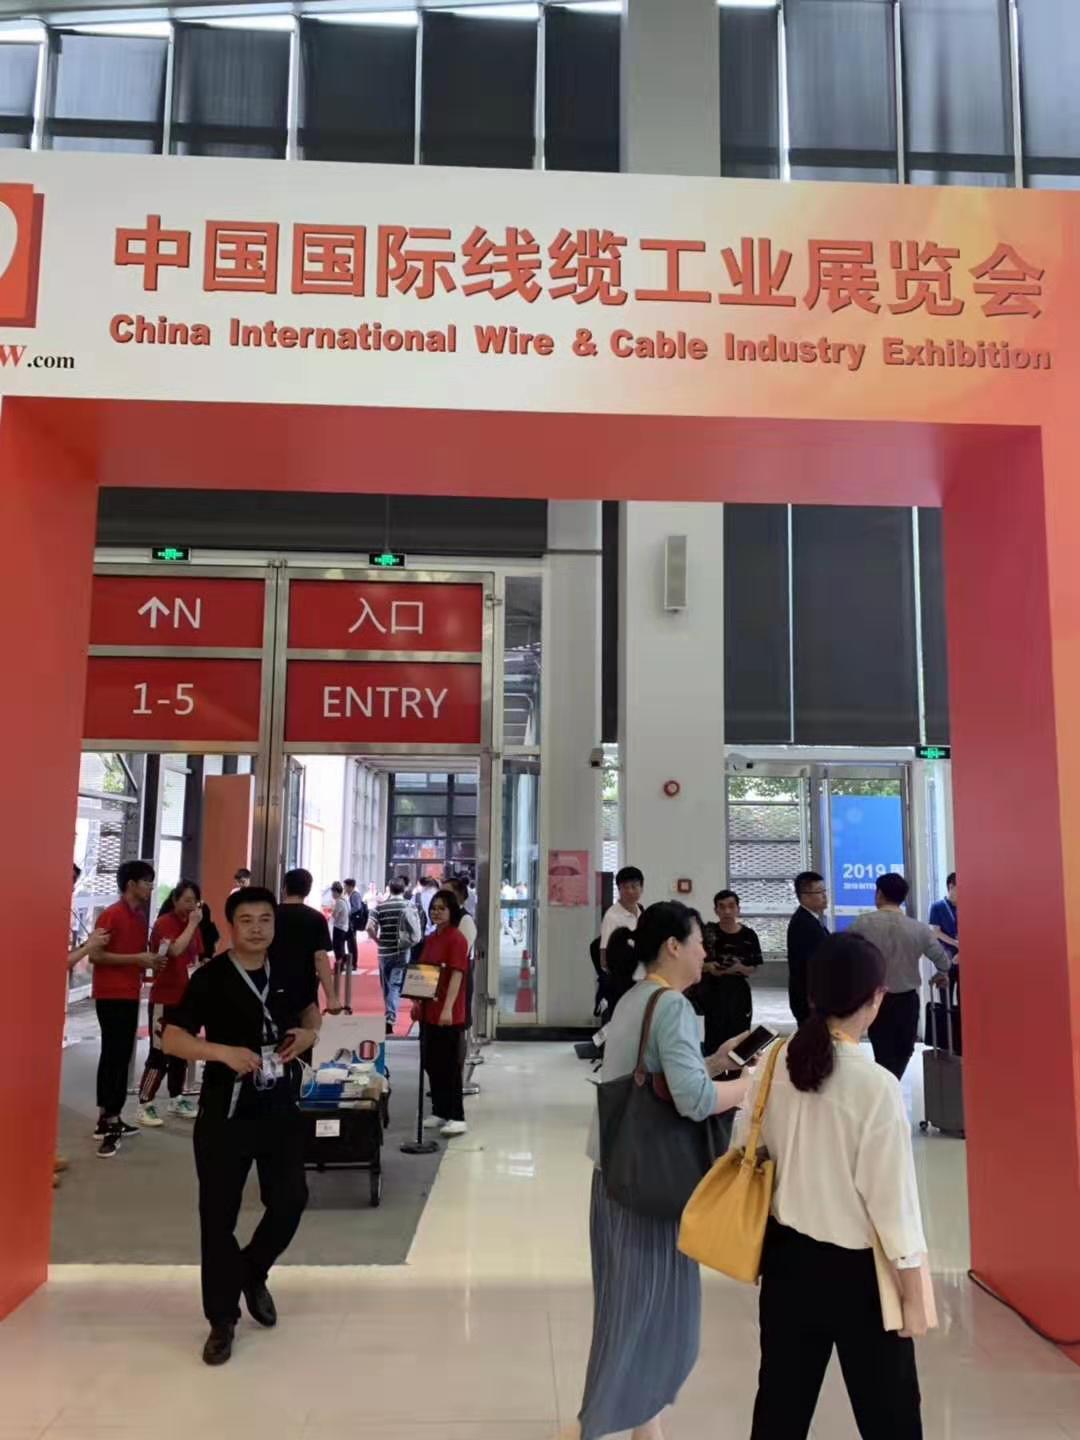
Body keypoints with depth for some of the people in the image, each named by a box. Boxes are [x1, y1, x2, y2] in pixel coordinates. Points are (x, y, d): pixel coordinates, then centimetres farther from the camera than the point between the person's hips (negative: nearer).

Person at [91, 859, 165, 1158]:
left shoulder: (142, 917, 12)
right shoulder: (111, 915, -12)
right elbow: (96, 955, -16)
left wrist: (150, 961, 5)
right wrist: (137, 959, -20)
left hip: (130, 995, 8)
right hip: (110, 996, -8)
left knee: (121, 1057, 11)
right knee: (113, 1057, -7)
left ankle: (109, 1118, 19)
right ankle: (108, 1122, -3)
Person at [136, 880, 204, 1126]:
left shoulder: (193, 925, 10)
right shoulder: (163, 923, -12)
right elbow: (175, 950, -29)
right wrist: (192, 925, -20)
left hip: (187, 999, 8)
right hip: (164, 999, -7)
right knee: (159, 1054, -6)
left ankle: (176, 1100, 25)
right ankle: (144, 1105, 1)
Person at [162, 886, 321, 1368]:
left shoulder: (286, 973, 1)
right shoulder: (210, 978, -13)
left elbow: (309, 1008, 21)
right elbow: (171, 1038, -16)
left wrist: (310, 1031, -2)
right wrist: (224, 1050, -30)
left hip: (280, 1106, 4)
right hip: (225, 1110, -4)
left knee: (290, 1200, 7)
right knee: (219, 1215, 4)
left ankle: (252, 1274, 37)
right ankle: (222, 1321, 21)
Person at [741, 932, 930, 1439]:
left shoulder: (774, 1065, -8)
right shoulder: (876, 1086, -23)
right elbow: (893, 1200, -17)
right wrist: (914, 1297, -5)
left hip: (786, 1254, 5)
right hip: (854, 1267, -4)